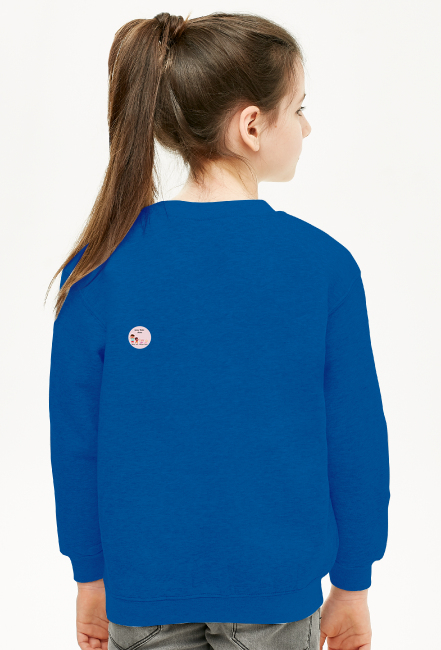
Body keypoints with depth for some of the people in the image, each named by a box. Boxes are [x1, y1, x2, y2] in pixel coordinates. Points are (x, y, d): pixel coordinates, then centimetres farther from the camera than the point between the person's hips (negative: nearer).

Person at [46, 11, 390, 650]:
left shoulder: (100, 264, -10)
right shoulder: (325, 264, -13)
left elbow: (76, 435, -4)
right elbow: (356, 436, -8)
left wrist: (91, 576, 10)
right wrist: (352, 586, 6)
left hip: (144, 586, 1)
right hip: (278, 595, -1)